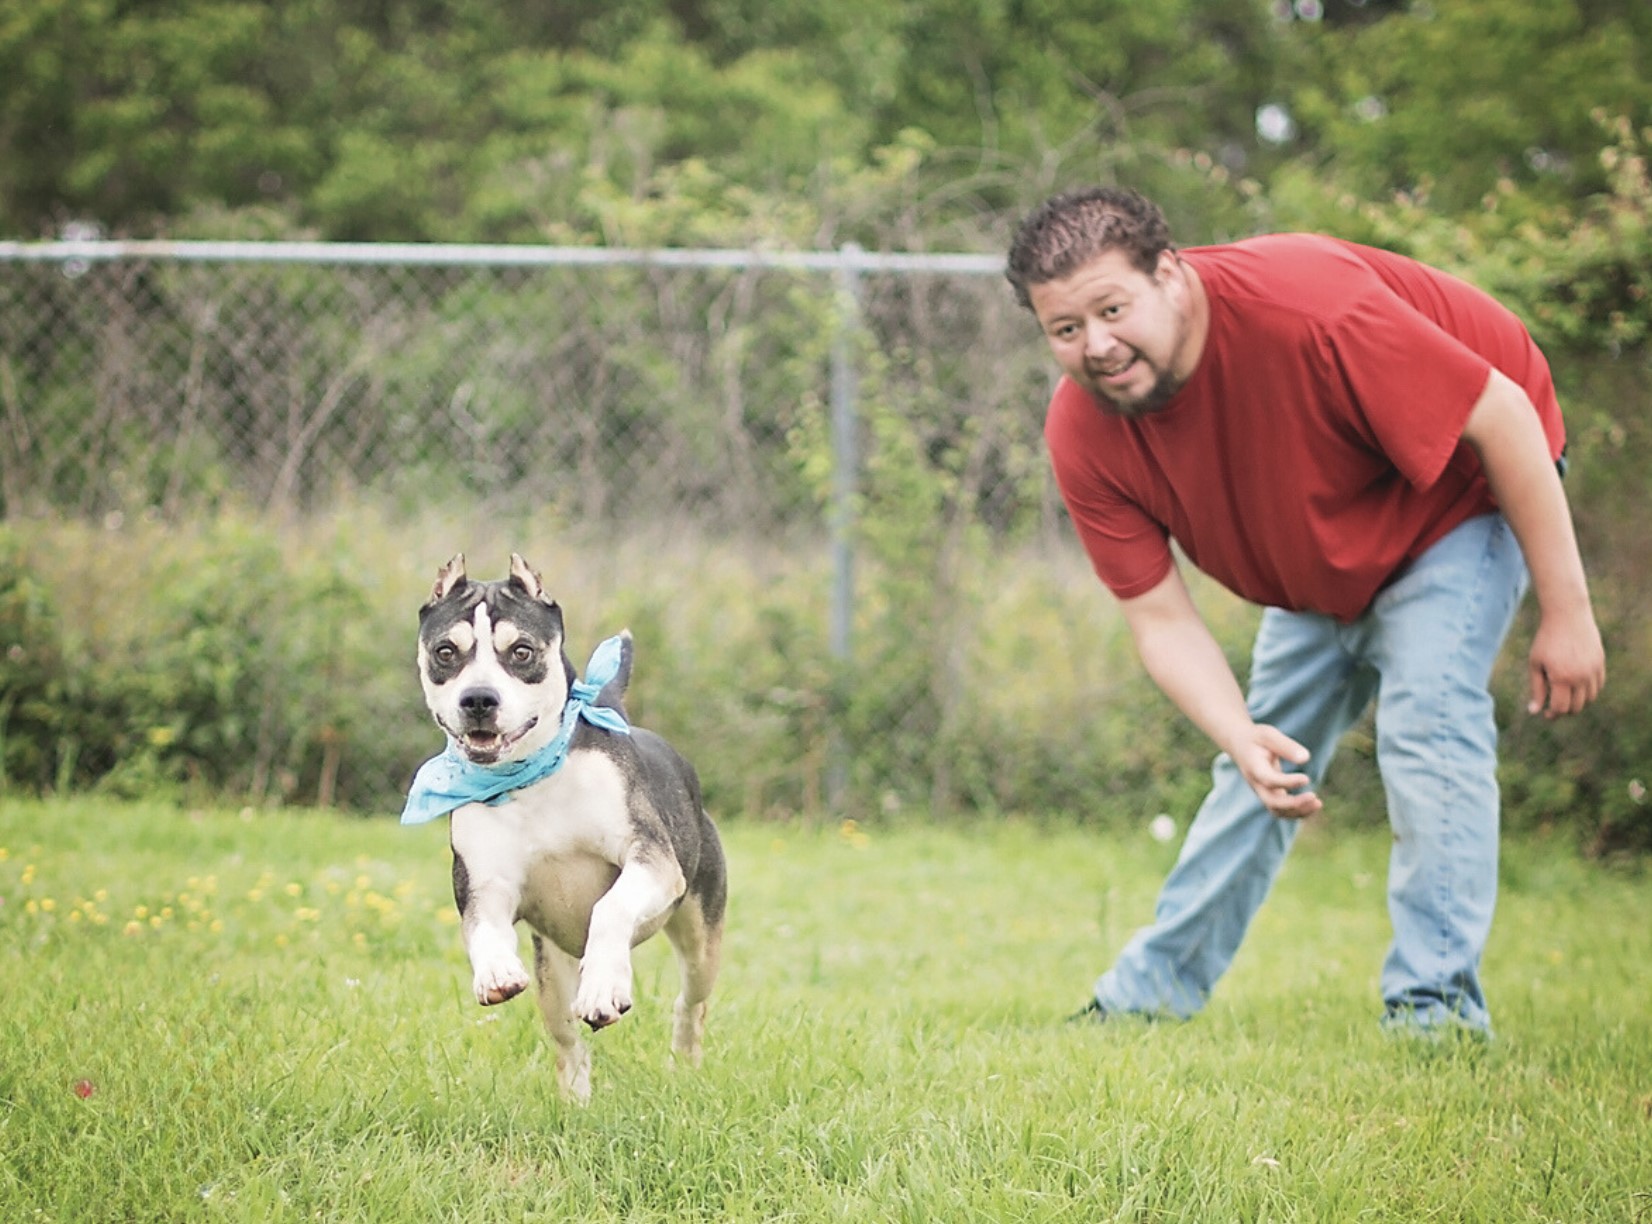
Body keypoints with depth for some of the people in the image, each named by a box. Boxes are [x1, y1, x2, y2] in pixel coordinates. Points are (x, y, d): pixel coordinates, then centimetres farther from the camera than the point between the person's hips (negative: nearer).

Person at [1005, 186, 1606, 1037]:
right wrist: (1243, 741, -39)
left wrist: (1566, 610, -27)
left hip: (1463, 485, -5)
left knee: (1427, 713, -23)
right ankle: (1146, 994, 24)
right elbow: (1160, 618, -19)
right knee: (1264, 763, 11)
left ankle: (1436, 1010, -17)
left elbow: (1502, 416, -32)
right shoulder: (1082, 437, -24)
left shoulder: (1305, 306, -41)